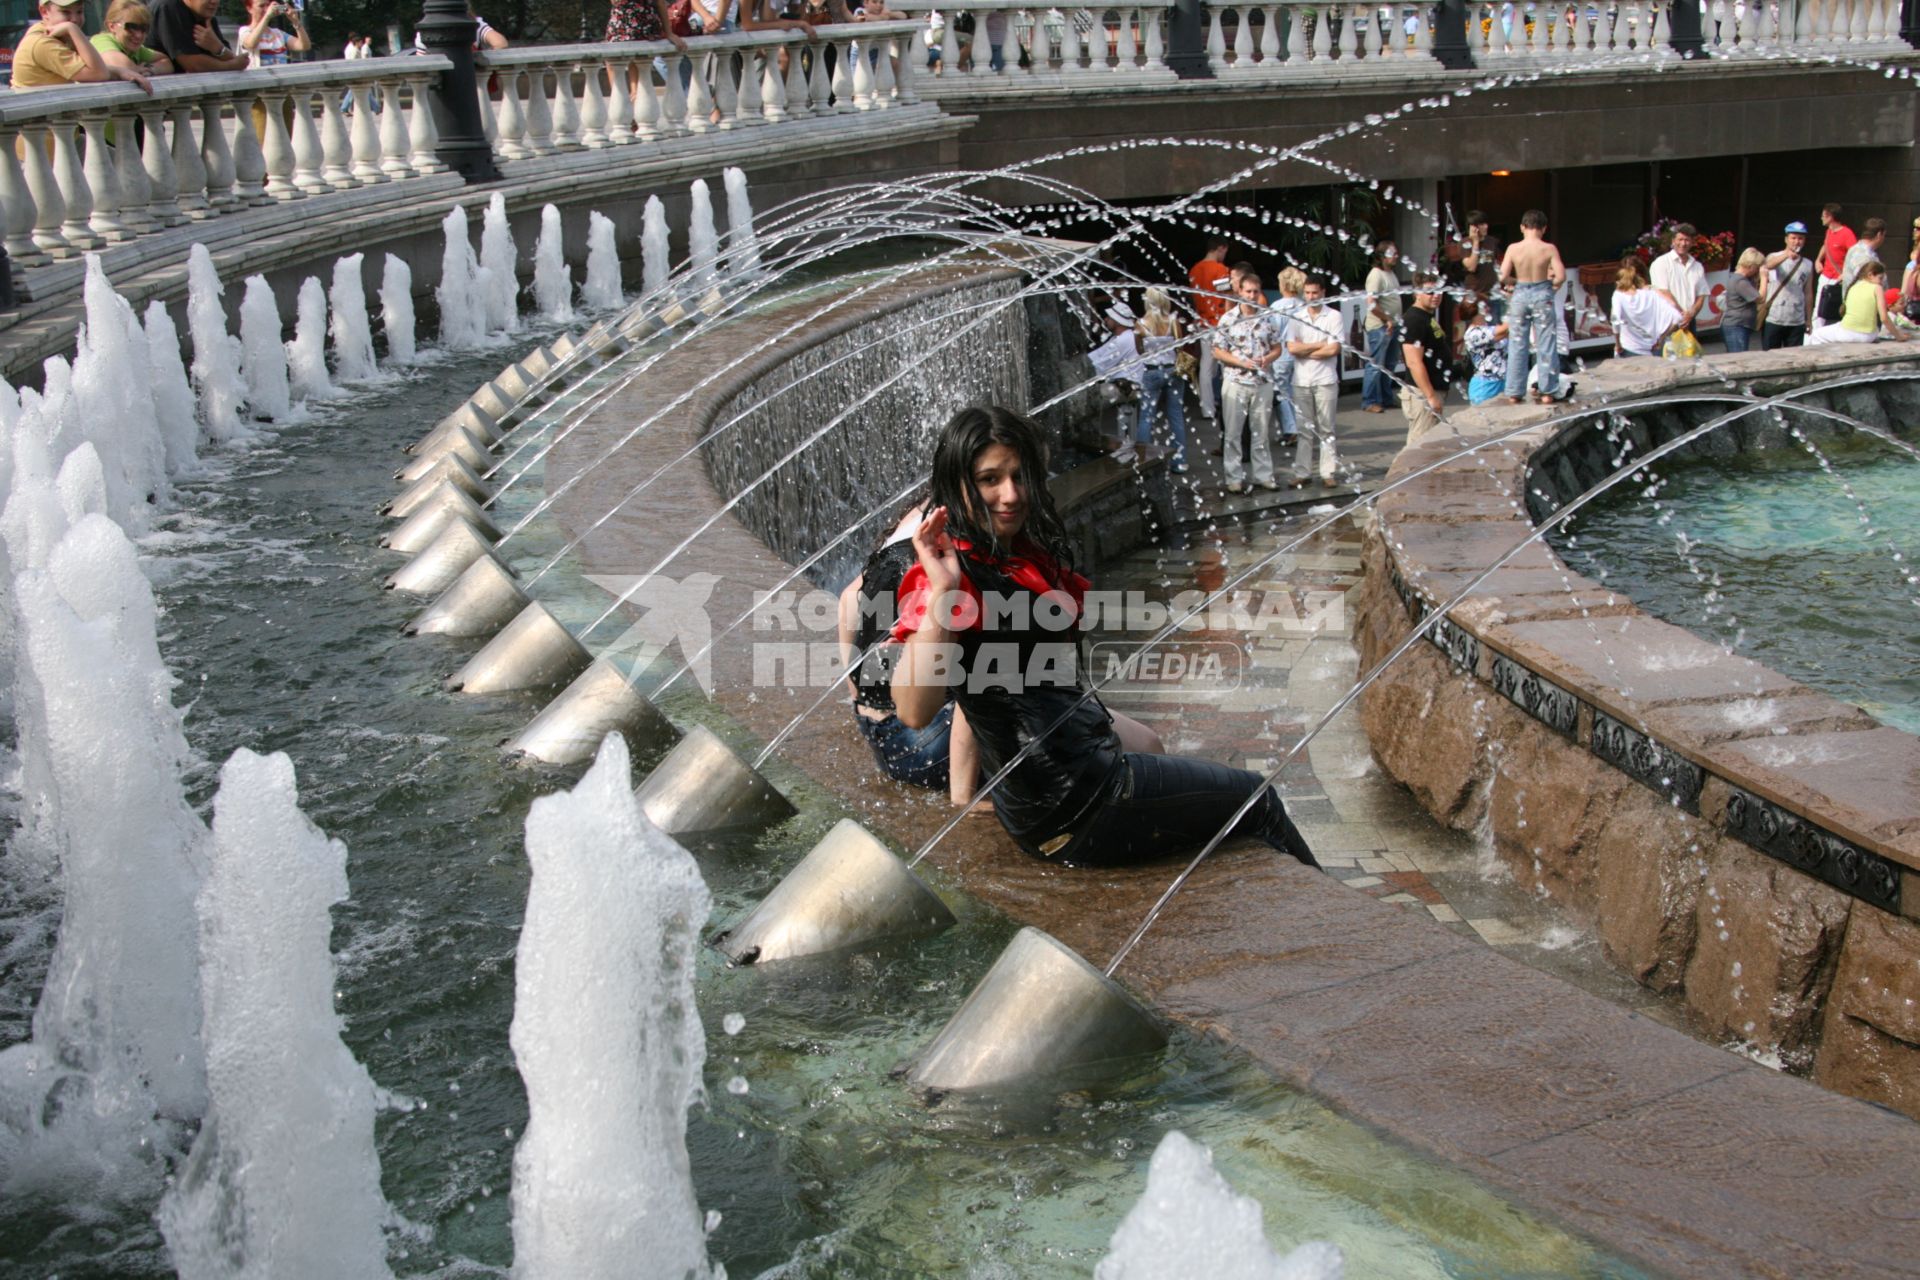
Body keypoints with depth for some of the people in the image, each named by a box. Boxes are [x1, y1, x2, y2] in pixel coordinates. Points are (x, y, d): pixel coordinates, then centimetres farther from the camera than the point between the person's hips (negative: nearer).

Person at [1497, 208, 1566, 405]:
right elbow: (1561, 276, -13)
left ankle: (1514, 393, 11)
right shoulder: (1549, 249, -8)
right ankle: (1547, 392, 10)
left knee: (1517, 346, 8)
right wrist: (1551, 282, 7)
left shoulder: (1513, 249, -6)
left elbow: (1503, 277, -9)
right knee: (1546, 345, 7)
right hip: (1542, 295, -1)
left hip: (1520, 295, 1)